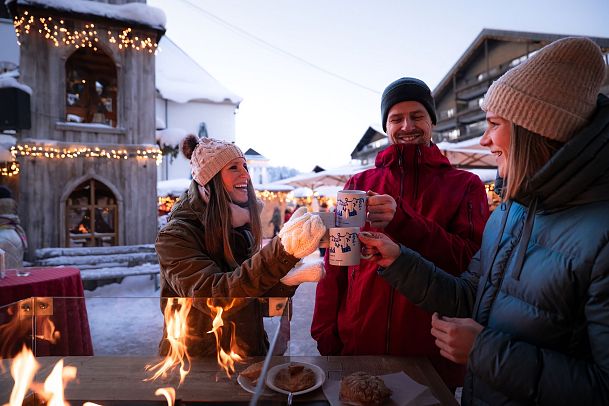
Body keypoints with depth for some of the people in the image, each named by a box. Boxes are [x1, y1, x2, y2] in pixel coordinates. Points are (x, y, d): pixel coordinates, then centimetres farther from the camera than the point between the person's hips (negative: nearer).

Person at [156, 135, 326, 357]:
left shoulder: (241, 230, 2)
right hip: (198, 358, -5)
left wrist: (290, 279, -15)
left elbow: (256, 302, 3)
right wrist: (281, 252, -40)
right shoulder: (175, 236, -16)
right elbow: (213, 298, -30)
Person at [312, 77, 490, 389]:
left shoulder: (465, 185, 0)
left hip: (433, 355, -1)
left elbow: (471, 262, -11)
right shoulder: (358, 185, 4)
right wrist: (326, 336, -2)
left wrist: (401, 221, -24)